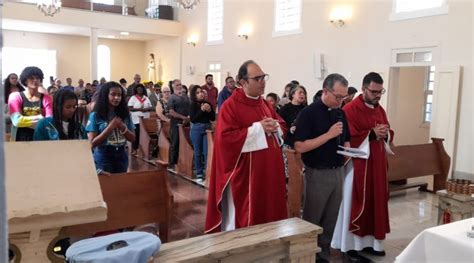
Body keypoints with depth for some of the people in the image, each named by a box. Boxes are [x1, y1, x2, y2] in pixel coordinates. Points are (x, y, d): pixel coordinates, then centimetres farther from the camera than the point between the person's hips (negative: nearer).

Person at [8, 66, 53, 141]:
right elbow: (17, 121, -11)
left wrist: (25, 121, -12)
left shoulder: (46, 98, 5)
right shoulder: (15, 96, 2)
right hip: (20, 139, -1)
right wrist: (39, 118, -9)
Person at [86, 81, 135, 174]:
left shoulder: (125, 114, 2)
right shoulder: (96, 115, -8)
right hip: (103, 158, -4)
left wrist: (123, 128, -15)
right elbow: (92, 143, -12)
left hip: (121, 156, 4)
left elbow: (132, 138, 4)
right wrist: (110, 127, -21)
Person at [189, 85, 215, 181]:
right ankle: (199, 173, 15)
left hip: (207, 128, 2)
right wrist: (202, 110, -17)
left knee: (207, 152, 0)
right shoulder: (193, 105, -3)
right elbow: (192, 119, -13)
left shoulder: (208, 103, 6)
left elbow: (213, 118, 8)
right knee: (197, 152, 6)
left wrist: (209, 110, -9)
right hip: (196, 129, -2)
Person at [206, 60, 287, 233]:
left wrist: (274, 127, -6)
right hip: (244, 175, -7)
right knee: (243, 219, 3)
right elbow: (226, 138, -21)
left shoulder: (265, 104, 13)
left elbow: (282, 126, 18)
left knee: (269, 212, 14)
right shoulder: (230, 106, -11)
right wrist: (258, 128, -20)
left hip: (269, 172, 7)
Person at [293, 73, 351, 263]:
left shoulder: (341, 113, 8)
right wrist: (329, 134, -22)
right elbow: (300, 146, -20)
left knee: (330, 220, 15)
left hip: (338, 172, 7)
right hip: (317, 174, -6)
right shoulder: (308, 113, -13)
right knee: (311, 221, 6)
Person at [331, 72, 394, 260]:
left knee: (375, 202, 12)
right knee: (357, 205, 0)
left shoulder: (380, 109, 12)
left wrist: (385, 134, -7)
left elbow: (389, 134, 15)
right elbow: (348, 139, -18)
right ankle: (351, 245, 12)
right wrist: (371, 134, -20)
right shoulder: (350, 109, -12)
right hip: (358, 165, -7)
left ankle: (370, 241, 25)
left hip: (377, 164, 8)